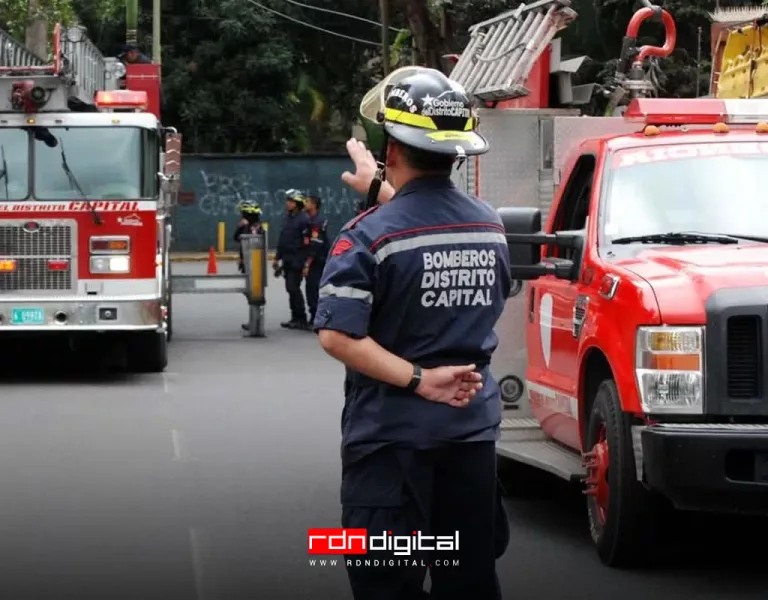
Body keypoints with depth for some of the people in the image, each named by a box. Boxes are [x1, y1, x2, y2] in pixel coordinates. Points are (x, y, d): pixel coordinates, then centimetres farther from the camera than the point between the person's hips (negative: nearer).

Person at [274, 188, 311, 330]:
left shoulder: (304, 219, -13)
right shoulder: (288, 217, 15)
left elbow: (308, 243, -17)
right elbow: (282, 239, 21)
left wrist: (307, 263, -20)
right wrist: (277, 258, 21)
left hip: (297, 261, -9)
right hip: (288, 260, 9)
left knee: (293, 288, -10)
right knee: (291, 289, 11)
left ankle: (301, 320, -4)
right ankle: (296, 318, 18)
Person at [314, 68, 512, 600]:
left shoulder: (371, 234, -14)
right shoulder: (491, 226, 3)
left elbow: (337, 336, -22)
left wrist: (419, 381, -18)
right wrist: (384, 194, 30)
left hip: (393, 436, -5)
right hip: (473, 430, 5)